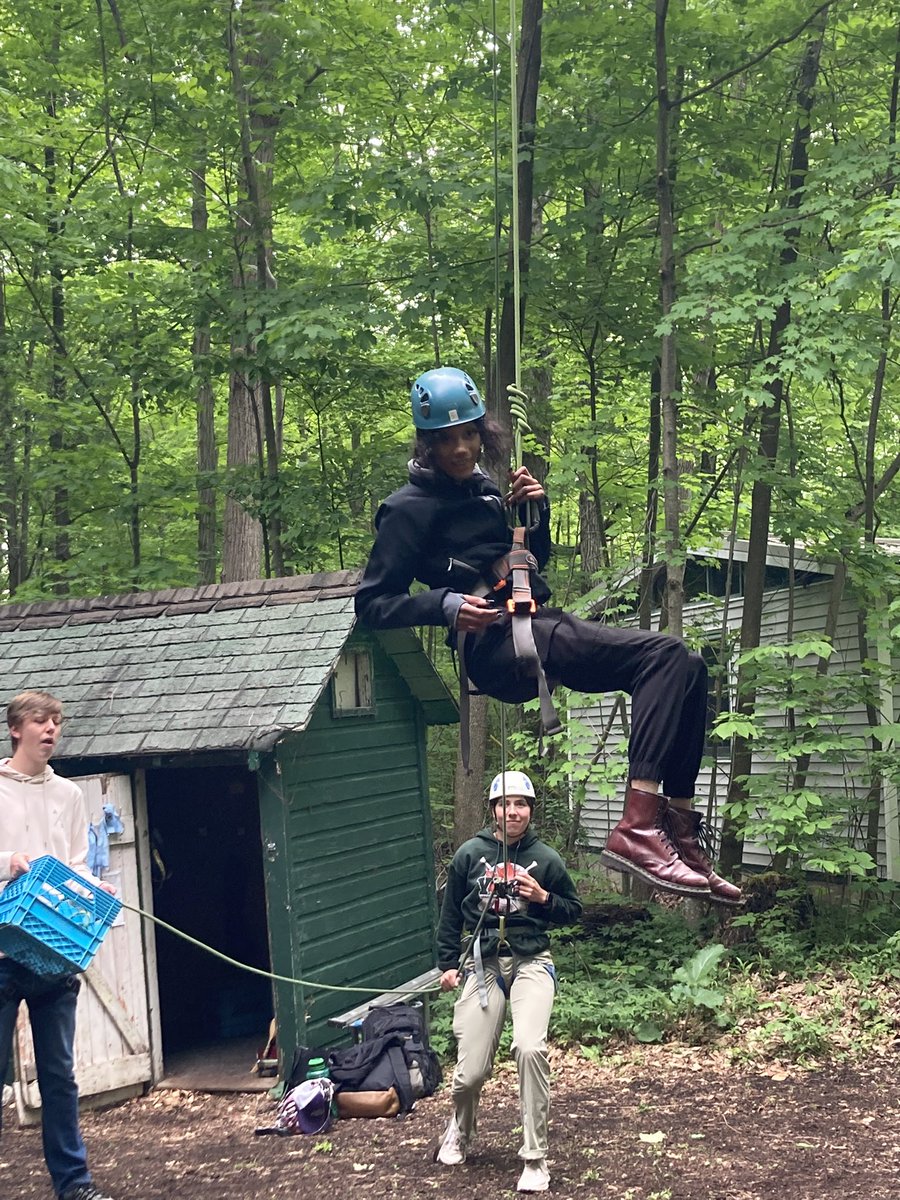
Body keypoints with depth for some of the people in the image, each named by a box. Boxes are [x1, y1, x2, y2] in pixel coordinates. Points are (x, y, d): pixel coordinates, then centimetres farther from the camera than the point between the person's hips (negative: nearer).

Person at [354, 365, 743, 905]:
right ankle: (638, 829, -38)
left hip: (540, 623, 8)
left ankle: (681, 829, -7)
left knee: (687, 668, -3)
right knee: (663, 655, -25)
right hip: (497, 643, -8)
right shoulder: (409, 509, -2)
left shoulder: (483, 489, 21)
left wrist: (535, 509, 9)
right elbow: (372, 603, -5)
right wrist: (447, 606, -21)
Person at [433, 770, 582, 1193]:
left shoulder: (545, 858, 3)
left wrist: (544, 898, -7)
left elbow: (573, 910, 12)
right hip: (482, 964, 1)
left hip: (531, 963, -1)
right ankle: (460, 1127, 36)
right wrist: (447, 964, 10)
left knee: (529, 1047, -26)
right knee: (471, 1071, -1)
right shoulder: (470, 854, 4)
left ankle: (535, 1158, -11)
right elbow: (451, 913, 13)